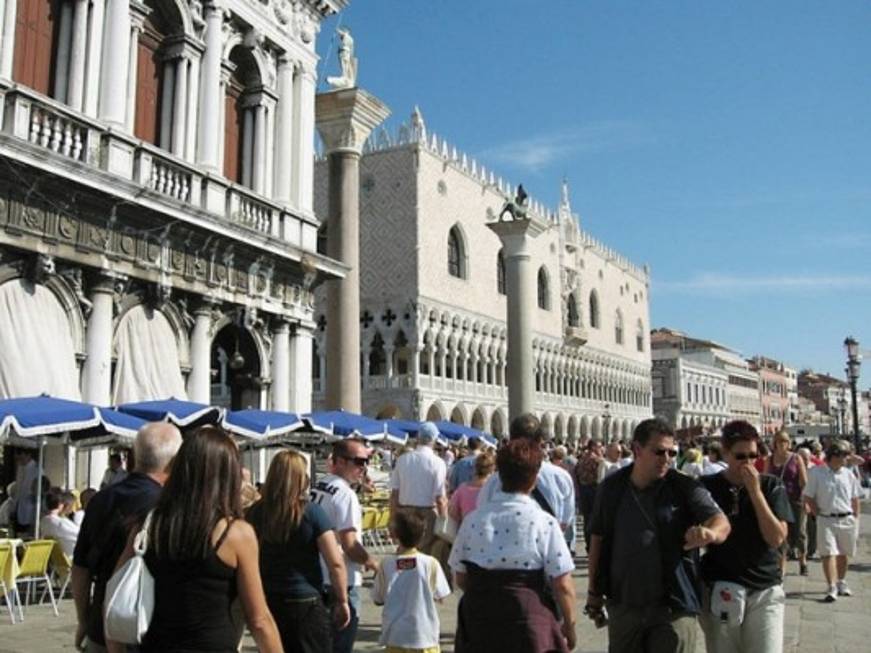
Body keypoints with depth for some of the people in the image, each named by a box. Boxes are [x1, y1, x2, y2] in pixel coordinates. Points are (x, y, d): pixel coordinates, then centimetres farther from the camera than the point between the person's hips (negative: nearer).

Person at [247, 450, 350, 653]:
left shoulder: (255, 513, -3)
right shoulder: (312, 513, -12)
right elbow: (336, 564, -14)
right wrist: (342, 601, -3)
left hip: (265, 602, 4)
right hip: (306, 604, -3)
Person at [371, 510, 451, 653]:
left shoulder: (386, 563, -7)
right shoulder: (430, 563, -10)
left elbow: (377, 599, 2)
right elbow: (439, 596, 1)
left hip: (395, 635, 1)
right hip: (424, 635, -1)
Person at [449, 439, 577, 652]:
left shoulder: (473, 520, -4)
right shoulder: (544, 523, -13)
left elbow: (460, 578, 3)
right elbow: (562, 585, -11)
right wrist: (569, 625, 4)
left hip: (478, 621, 3)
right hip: (529, 622, -3)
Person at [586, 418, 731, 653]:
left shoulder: (685, 488, -6)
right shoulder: (611, 488, 0)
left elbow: (720, 521, -20)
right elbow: (598, 538, 7)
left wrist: (710, 532, -44)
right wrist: (594, 591, 9)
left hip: (673, 606, -2)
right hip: (623, 604, 3)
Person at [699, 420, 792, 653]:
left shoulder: (772, 486, 2)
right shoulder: (707, 486, 0)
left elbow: (777, 538, -8)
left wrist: (755, 491, -13)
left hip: (766, 589, 0)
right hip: (720, 590, 0)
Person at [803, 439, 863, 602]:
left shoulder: (847, 474, 6)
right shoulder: (816, 473, -5)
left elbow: (855, 499, 13)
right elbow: (808, 497, -2)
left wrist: (856, 519, 8)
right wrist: (818, 515, -6)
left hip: (847, 520, 4)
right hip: (826, 520, -4)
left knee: (843, 553, 14)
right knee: (828, 553, -10)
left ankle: (841, 582, 31)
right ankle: (831, 588, -11)